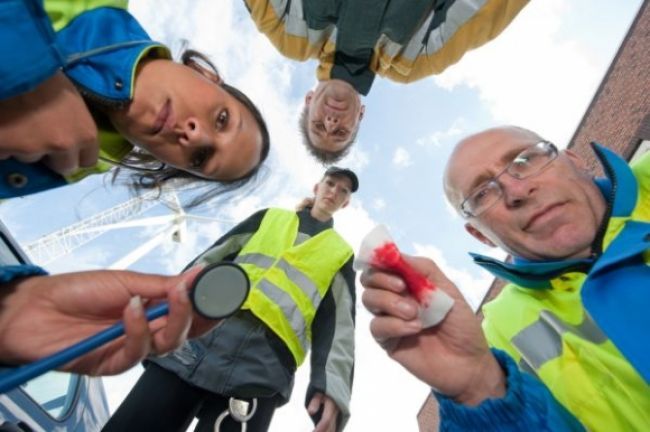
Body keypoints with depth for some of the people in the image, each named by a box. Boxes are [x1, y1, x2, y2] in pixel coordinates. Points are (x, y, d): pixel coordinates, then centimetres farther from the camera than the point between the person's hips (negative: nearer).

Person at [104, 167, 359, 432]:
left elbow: (338, 322, 4)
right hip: (202, 327, 3)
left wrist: (331, 385, -13)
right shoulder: (269, 217, 23)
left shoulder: (340, 255, 18)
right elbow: (211, 259, 17)